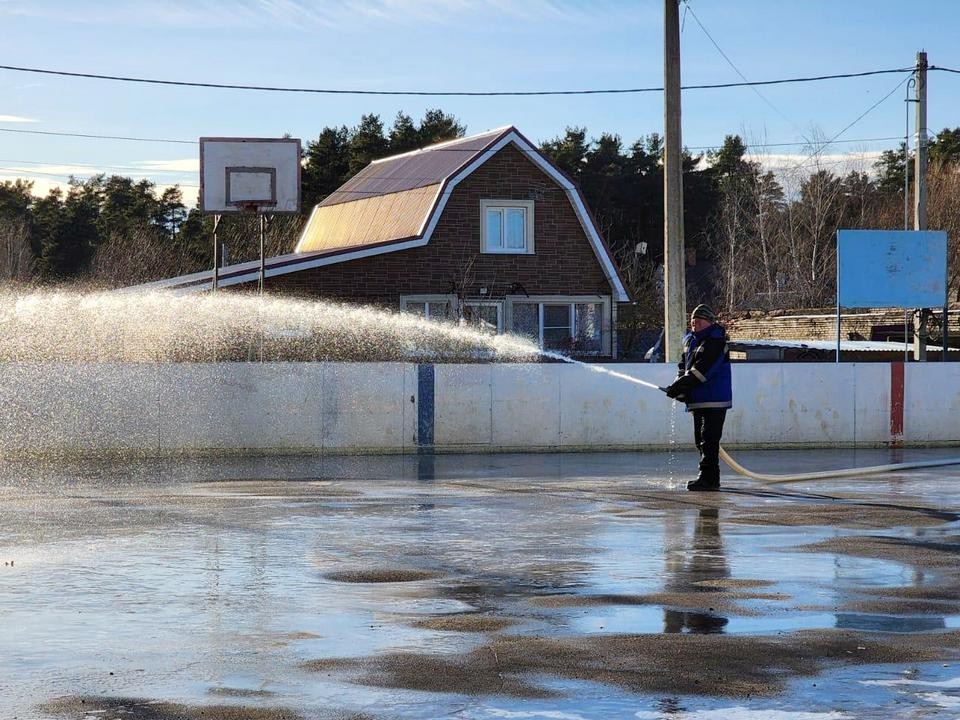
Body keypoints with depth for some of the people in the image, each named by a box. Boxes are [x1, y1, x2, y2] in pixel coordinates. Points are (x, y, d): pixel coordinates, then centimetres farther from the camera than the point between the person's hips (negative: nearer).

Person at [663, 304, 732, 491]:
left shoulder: (715, 341, -14)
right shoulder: (690, 340, 15)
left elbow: (701, 369, -22)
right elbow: (684, 367, 19)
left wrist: (680, 386, -23)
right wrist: (679, 387, 1)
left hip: (714, 400, -9)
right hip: (698, 400, 9)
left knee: (708, 440, -13)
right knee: (701, 440, 12)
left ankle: (709, 478, -13)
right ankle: (709, 477, 20)